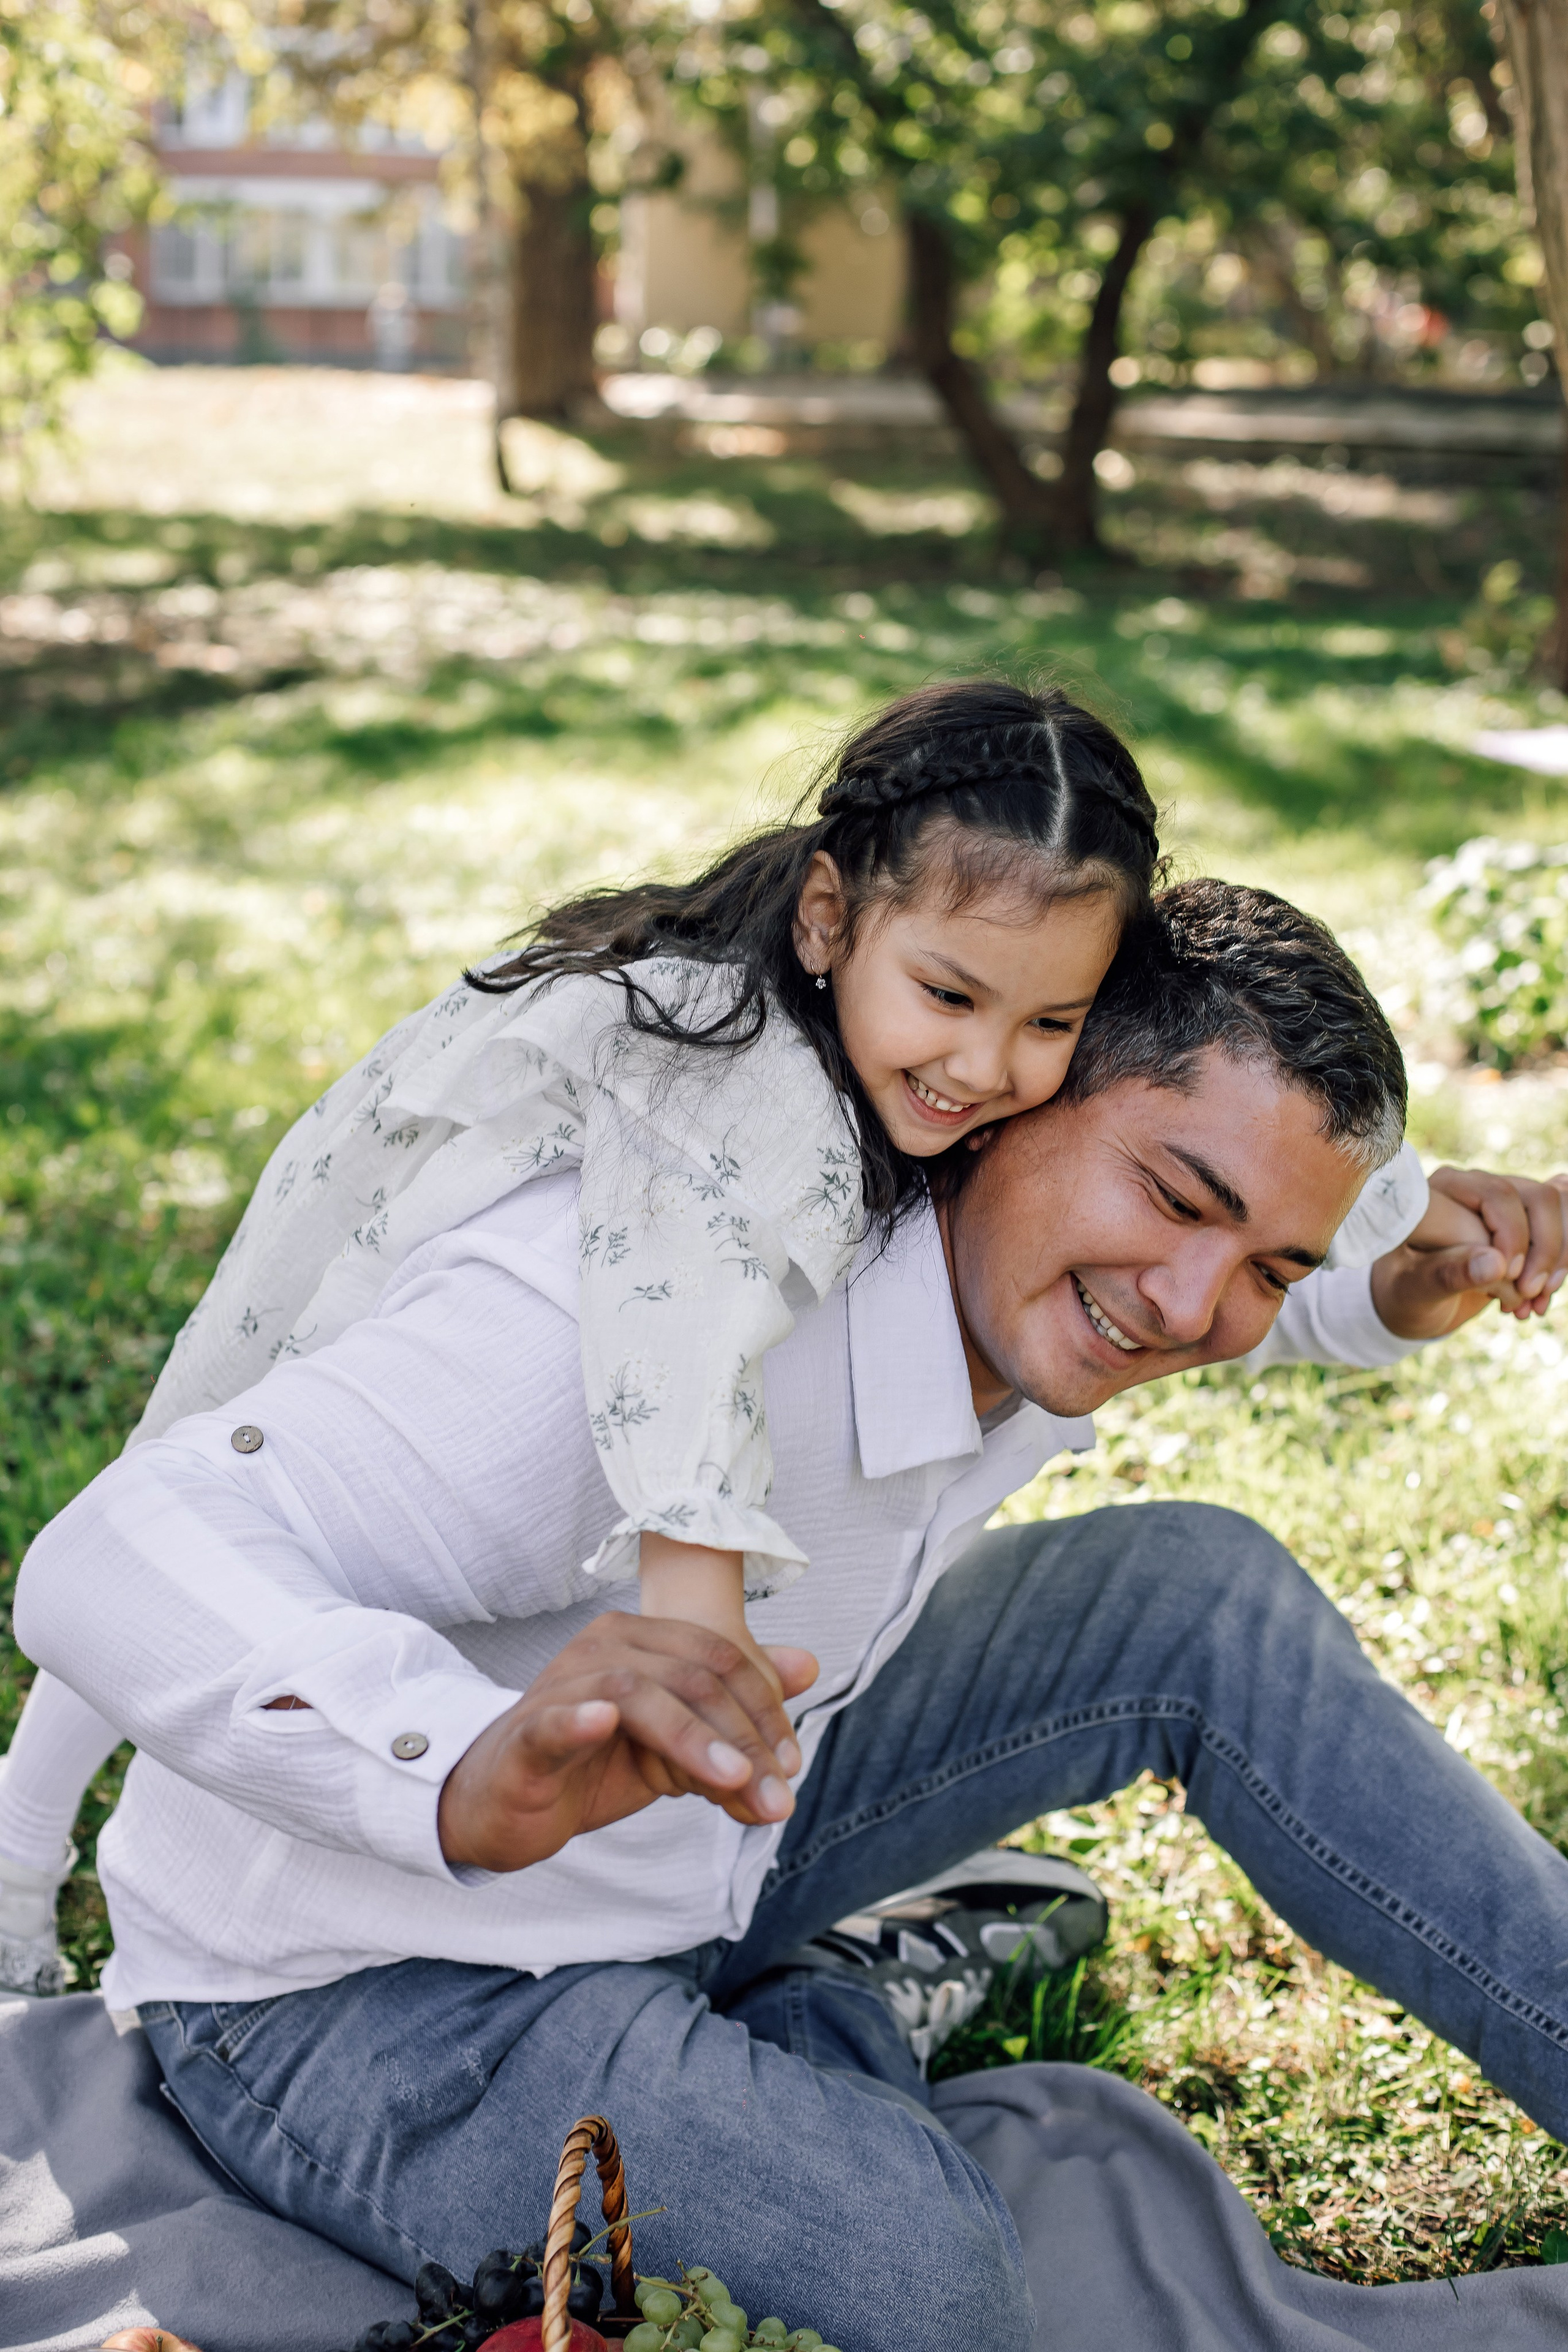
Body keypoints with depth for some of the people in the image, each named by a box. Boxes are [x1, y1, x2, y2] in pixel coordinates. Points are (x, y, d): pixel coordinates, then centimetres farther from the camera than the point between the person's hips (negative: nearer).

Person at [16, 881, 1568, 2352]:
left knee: (1202, 1595, -3)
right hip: (364, 2001, -8)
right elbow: (114, 1570, -44)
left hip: (704, 1847, 8)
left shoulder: (1046, 1276, -9)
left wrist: (1401, 1290, -6)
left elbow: (1237, 1270, 17)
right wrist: (477, 1774, -61)